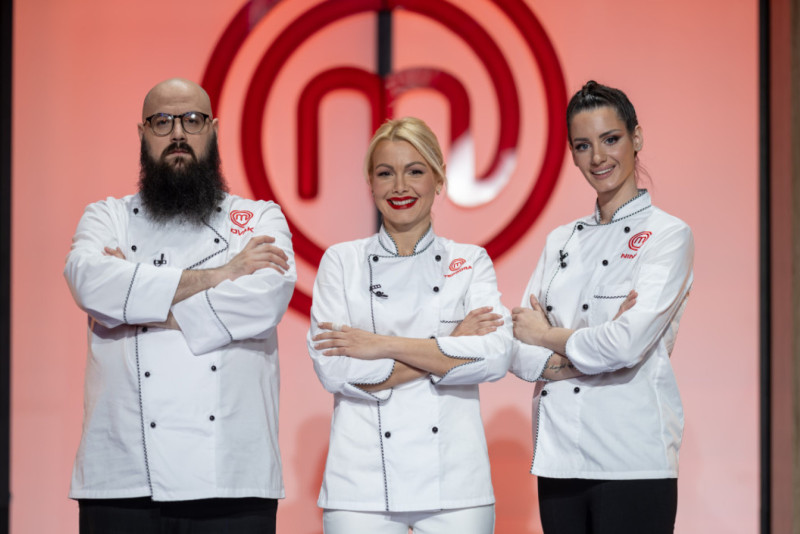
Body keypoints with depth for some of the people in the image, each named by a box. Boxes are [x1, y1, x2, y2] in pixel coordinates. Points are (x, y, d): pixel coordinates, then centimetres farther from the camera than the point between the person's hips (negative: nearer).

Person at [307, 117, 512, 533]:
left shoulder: (470, 262, 8)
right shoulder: (341, 261, 7)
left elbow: (495, 357, -9)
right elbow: (332, 367, -6)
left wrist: (382, 346, -13)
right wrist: (449, 351, -9)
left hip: (454, 483, 0)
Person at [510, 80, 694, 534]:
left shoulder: (668, 235, -3)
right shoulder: (562, 241, 14)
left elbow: (627, 344, -17)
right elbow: (518, 351, 7)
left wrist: (548, 336, -2)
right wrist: (579, 357, -11)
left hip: (633, 462, -5)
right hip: (560, 458, 5)